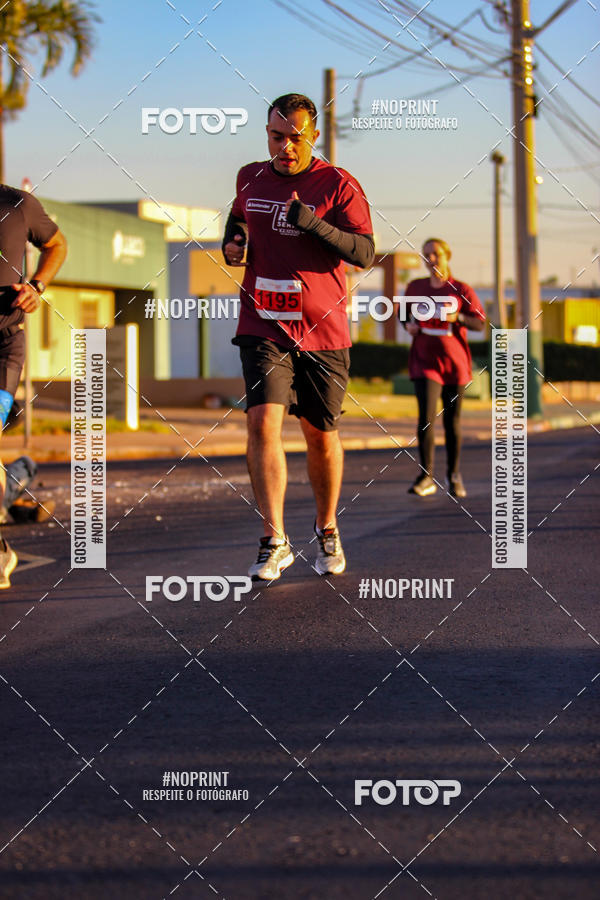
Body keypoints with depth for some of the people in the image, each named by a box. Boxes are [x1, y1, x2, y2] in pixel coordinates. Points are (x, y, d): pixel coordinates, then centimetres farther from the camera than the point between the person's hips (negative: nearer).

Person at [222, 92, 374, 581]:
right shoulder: (251, 178, 8)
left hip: (323, 330, -2)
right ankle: (275, 541, -13)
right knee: (263, 422, -15)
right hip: (263, 326, 2)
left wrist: (315, 225, -27)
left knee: (321, 434, 8)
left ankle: (327, 529, 30)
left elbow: (365, 253, -12)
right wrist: (232, 242, 7)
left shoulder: (338, 185, -5)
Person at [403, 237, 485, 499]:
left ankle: (454, 475, 22)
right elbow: (404, 313, 23)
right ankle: (426, 477, -12)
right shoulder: (415, 288, 7)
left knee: (452, 421, 8)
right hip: (425, 361, 0)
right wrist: (409, 324, 0)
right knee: (426, 417, -15)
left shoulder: (461, 289, -1)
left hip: (455, 363, 0)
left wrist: (457, 317, -20)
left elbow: (480, 323, -2)